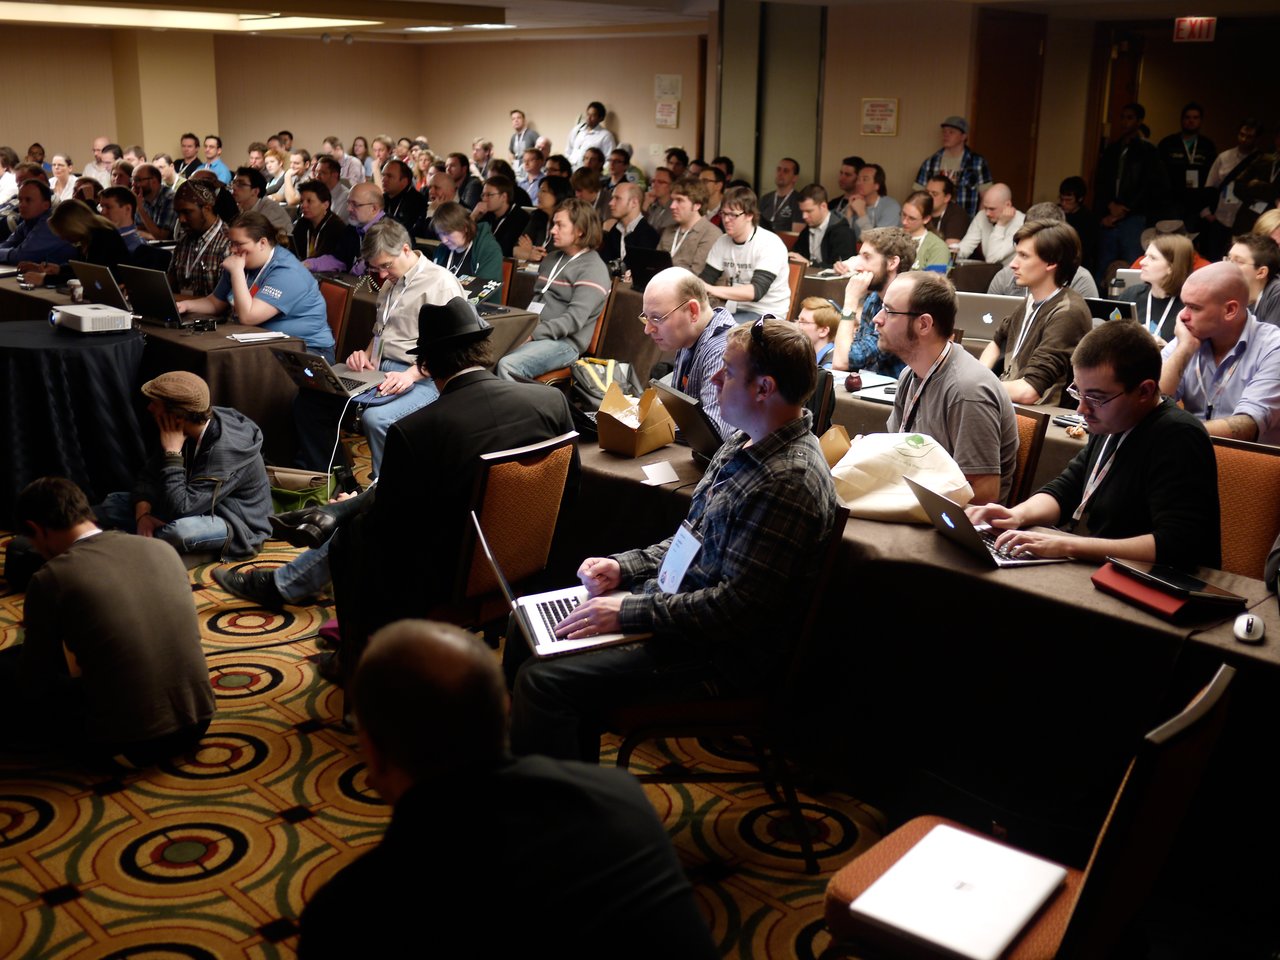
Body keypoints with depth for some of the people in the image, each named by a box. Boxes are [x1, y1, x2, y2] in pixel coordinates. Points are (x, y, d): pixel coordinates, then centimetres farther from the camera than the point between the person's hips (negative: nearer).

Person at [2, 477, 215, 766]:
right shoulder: (161, 549, 3)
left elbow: (32, 685, 0)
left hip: (128, 746, -5)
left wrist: (39, 631, 21)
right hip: (196, 723, 6)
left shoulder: (51, 578, -12)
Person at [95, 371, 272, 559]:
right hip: (199, 507, 7)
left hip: (239, 526, -7)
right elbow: (149, 475, 0)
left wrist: (172, 452, -28)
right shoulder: (184, 431, -7)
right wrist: (143, 514, -19)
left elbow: (179, 508, -34)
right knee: (111, 504, 4)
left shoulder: (226, 448, -31)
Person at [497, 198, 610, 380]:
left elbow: (574, 320, -16)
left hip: (563, 342, -7)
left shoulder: (593, 269, -6)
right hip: (532, 333, 7)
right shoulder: (551, 259, 21)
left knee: (507, 366, -32)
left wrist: (532, 334, -20)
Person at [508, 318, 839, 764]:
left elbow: (738, 607, -26)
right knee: (531, 629, 10)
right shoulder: (746, 443, 7)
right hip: (671, 598, 10)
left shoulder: (789, 483, -25)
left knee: (543, 681, -18)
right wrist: (624, 566, 4)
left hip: (719, 654, -10)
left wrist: (627, 613, -22)